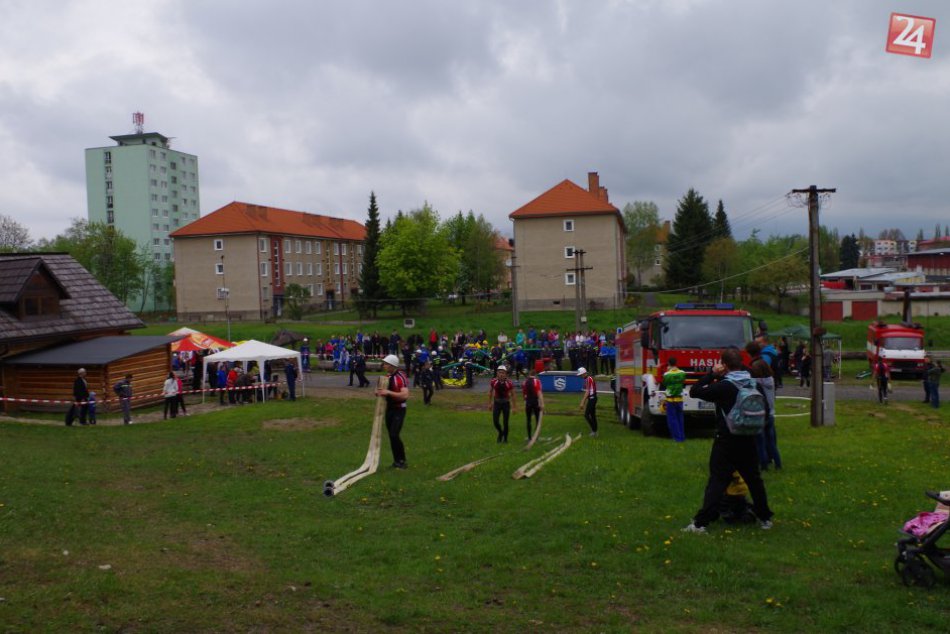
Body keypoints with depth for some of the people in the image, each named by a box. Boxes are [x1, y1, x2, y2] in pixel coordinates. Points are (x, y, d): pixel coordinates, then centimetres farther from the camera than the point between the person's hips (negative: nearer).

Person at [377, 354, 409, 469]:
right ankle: (396, 460, 20)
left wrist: (388, 392, -30)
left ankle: (402, 461, -2)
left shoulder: (401, 377, -18)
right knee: (391, 435, 10)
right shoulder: (387, 377, 8)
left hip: (399, 410, -8)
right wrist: (379, 392, 1)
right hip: (389, 408, 8)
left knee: (394, 435, -15)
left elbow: (405, 395, -28)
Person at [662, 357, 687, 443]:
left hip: (670, 399, -4)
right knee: (680, 418, 16)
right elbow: (684, 385, 9)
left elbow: (663, 386, -2)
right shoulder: (682, 373, -5)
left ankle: (677, 437, 1)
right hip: (680, 398, 4)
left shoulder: (666, 374, -15)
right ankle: (682, 436, 19)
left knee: (672, 419, 4)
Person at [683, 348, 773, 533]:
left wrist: (712, 374, -8)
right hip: (748, 440, 5)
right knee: (754, 479, 18)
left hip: (727, 441, -5)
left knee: (717, 481, -5)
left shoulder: (723, 386, -15)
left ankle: (701, 522, -7)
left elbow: (694, 392, -13)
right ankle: (765, 518, 28)